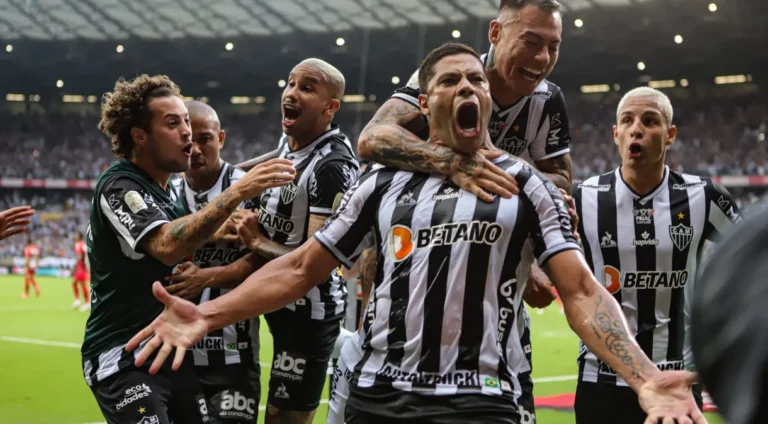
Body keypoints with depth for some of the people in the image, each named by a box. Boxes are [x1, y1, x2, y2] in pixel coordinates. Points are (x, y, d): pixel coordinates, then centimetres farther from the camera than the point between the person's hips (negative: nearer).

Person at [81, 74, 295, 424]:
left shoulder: (166, 189, 12)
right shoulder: (118, 187, -16)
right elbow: (168, 247, -33)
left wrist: (210, 233, 6)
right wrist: (236, 193, -38)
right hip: (124, 359, -8)